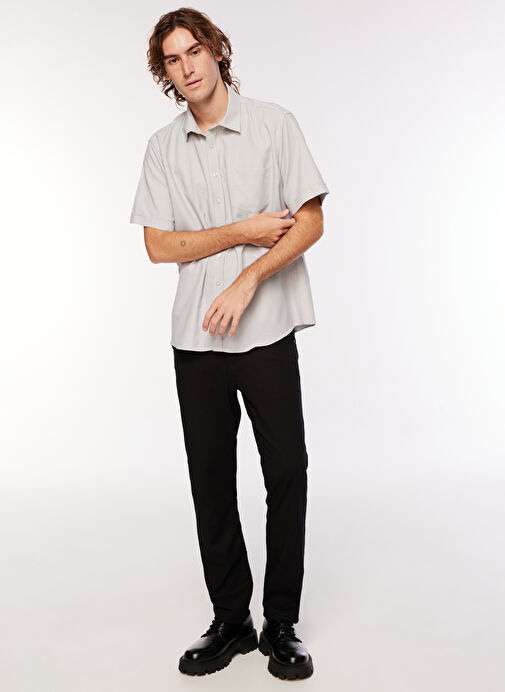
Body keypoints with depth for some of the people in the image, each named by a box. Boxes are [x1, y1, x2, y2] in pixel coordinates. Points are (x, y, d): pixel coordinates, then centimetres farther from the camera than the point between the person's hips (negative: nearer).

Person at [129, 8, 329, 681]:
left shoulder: (275, 124, 3)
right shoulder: (163, 147, 10)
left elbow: (311, 223, -2)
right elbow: (158, 245, 3)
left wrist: (247, 279, -14)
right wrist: (246, 230, -6)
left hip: (266, 327, -2)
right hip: (195, 332, 3)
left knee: (286, 472, -1)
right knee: (210, 477, 6)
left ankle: (282, 625, 15)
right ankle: (230, 620, 21)